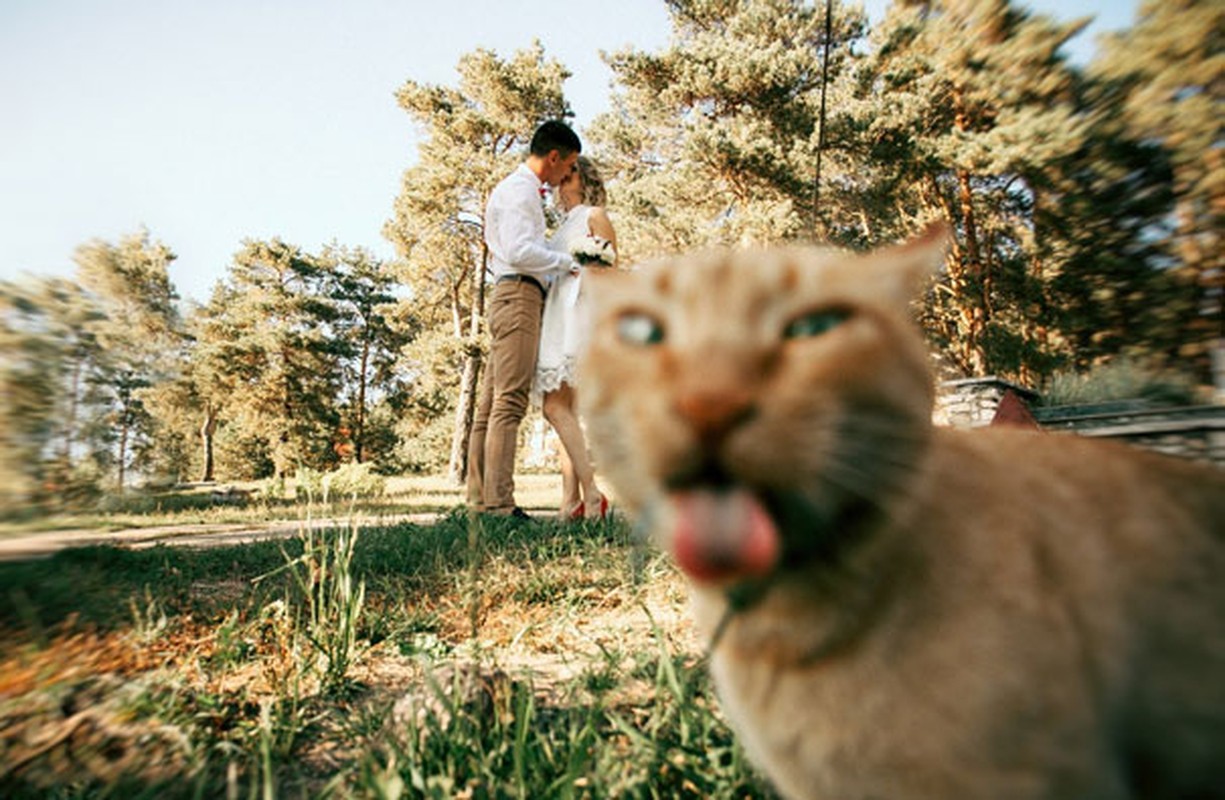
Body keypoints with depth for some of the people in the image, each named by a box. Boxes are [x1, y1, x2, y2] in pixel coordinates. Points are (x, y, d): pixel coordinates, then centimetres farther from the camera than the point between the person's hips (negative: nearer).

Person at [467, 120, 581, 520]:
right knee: (510, 401, -15)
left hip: (512, 297, 10)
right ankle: (499, 505, -15)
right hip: (518, 294, -10)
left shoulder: (523, 190, 29)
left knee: (491, 402, 4)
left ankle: (479, 499, 7)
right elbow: (519, 251, -17)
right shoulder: (519, 189, -4)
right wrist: (566, 261, -6)